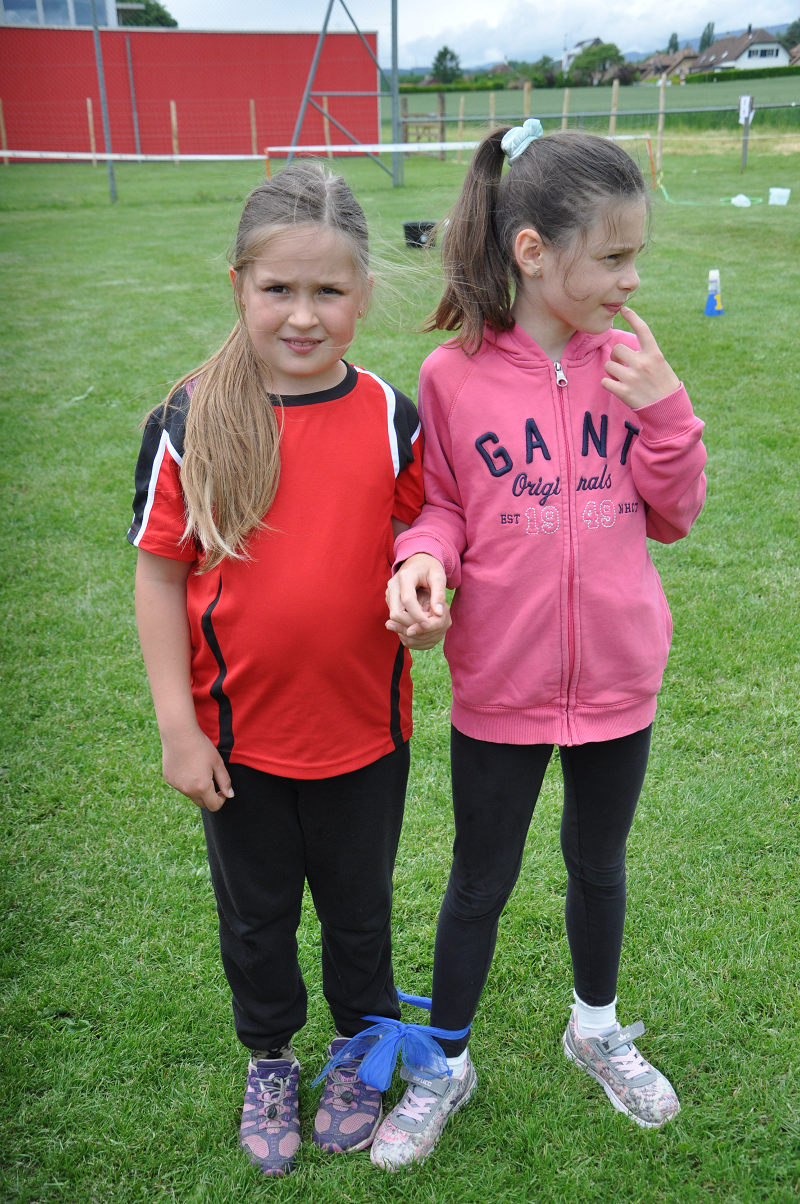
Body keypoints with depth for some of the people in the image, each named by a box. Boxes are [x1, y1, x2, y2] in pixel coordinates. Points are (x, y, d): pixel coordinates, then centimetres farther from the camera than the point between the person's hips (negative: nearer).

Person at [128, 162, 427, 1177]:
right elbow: (159, 572, -7)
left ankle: (362, 1046, 50)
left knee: (358, 906, 22)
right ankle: (269, 1058, 50)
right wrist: (177, 726, -8)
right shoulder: (189, 422, -13)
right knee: (254, 915, 22)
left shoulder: (391, 419, -10)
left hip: (361, 729, 1)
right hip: (237, 737, 0)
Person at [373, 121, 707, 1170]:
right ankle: (445, 1066, 41)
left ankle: (597, 1030, 51)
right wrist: (422, 557, -22)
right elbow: (441, 505, -1)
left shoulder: (627, 363, -4)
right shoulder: (452, 376, -12)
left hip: (618, 680, 3)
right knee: (480, 883, 15)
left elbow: (673, 517, 1)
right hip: (500, 686, -2)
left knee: (598, 862, 23)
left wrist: (664, 411, -15)